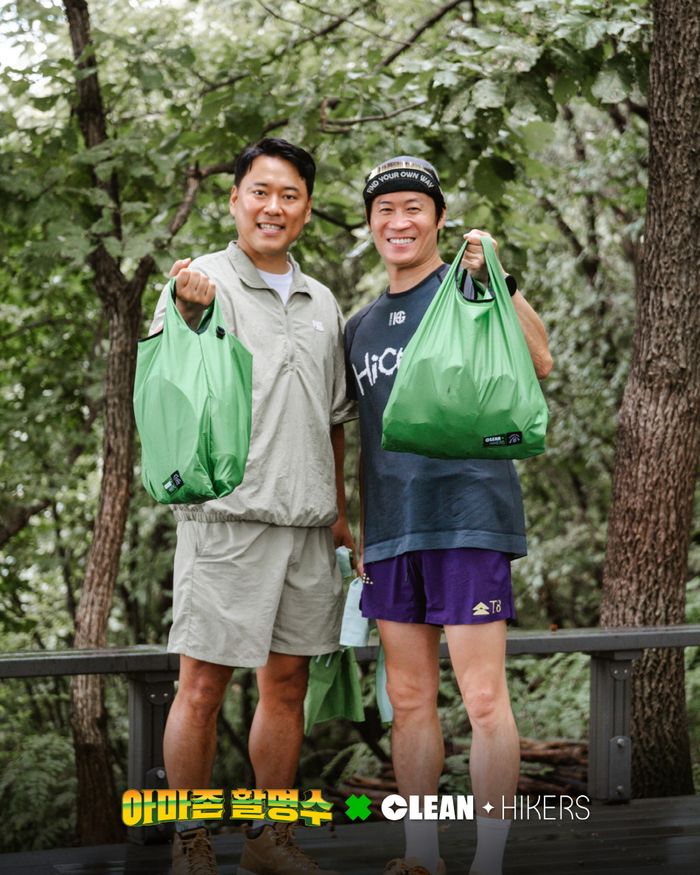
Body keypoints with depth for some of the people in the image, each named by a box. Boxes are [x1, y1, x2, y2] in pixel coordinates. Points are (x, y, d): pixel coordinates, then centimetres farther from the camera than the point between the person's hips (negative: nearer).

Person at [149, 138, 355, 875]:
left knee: (287, 682, 10)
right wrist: (189, 314, -36)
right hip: (227, 516, -6)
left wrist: (339, 505, 18)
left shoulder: (322, 304, 17)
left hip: (307, 524, 6)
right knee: (202, 685, -4)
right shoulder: (200, 282, -2)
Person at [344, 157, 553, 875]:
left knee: (483, 697, -8)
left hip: (466, 514, -6)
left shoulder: (469, 288, -1)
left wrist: (497, 283, -31)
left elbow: (539, 363, -19)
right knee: (409, 700, 10)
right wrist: (362, 533, 18)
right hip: (392, 530, 6)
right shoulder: (361, 326, 18)